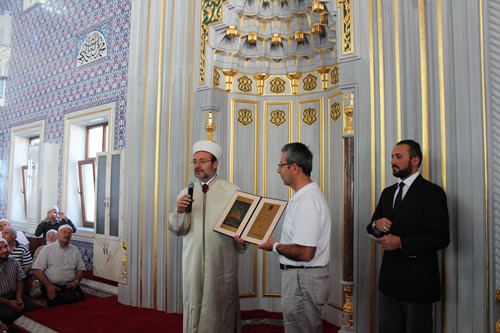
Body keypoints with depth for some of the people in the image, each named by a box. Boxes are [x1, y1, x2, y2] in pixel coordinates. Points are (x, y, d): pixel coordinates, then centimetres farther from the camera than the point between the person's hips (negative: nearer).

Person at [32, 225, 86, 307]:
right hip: (52, 286, -2)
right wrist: (48, 285, -9)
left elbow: (81, 269, 17)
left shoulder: (75, 250, 16)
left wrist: (76, 281, -3)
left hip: (70, 286, 2)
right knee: (56, 302, -30)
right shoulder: (47, 249, 7)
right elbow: (37, 270, 0)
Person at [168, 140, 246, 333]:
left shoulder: (232, 191, -2)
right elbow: (177, 230, 4)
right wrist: (180, 212, -14)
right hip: (193, 261, 3)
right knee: (194, 304, 10)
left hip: (221, 261, -2)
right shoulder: (186, 193, 7)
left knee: (221, 305, 8)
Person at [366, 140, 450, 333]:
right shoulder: (388, 192, 12)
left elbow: (440, 238, -17)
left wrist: (401, 242, -24)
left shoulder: (432, 192, -10)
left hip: (417, 281, -6)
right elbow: (372, 227, 15)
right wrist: (376, 224, -9)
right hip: (389, 279, 7)